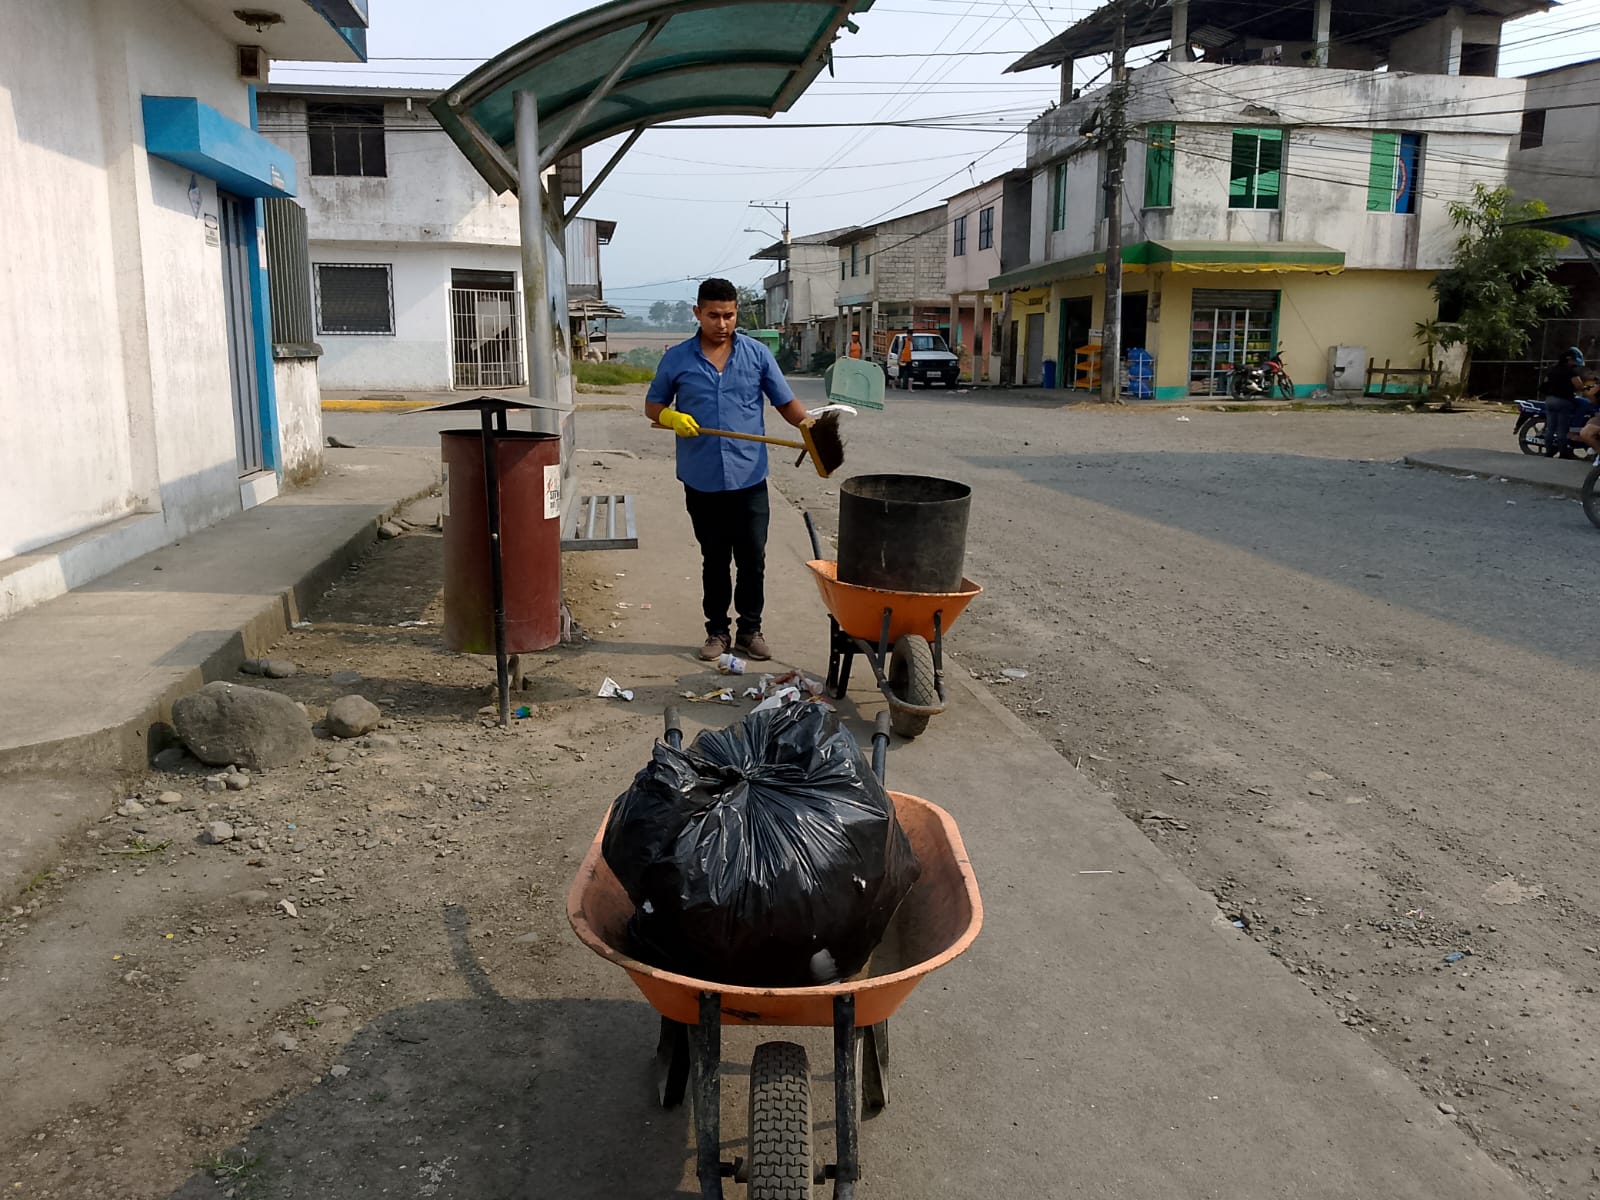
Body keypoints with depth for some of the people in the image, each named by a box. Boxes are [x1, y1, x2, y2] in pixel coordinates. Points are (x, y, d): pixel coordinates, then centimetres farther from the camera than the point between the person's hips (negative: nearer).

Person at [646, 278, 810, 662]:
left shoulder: (758, 354, 2)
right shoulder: (677, 359, 2)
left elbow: (786, 402, 4)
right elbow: (653, 405, 11)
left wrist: (809, 425, -17)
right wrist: (671, 418, -11)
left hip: (749, 478, 0)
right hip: (701, 482, 0)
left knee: (752, 559, 4)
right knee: (714, 560, 12)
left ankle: (750, 630, 19)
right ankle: (717, 631, 23)